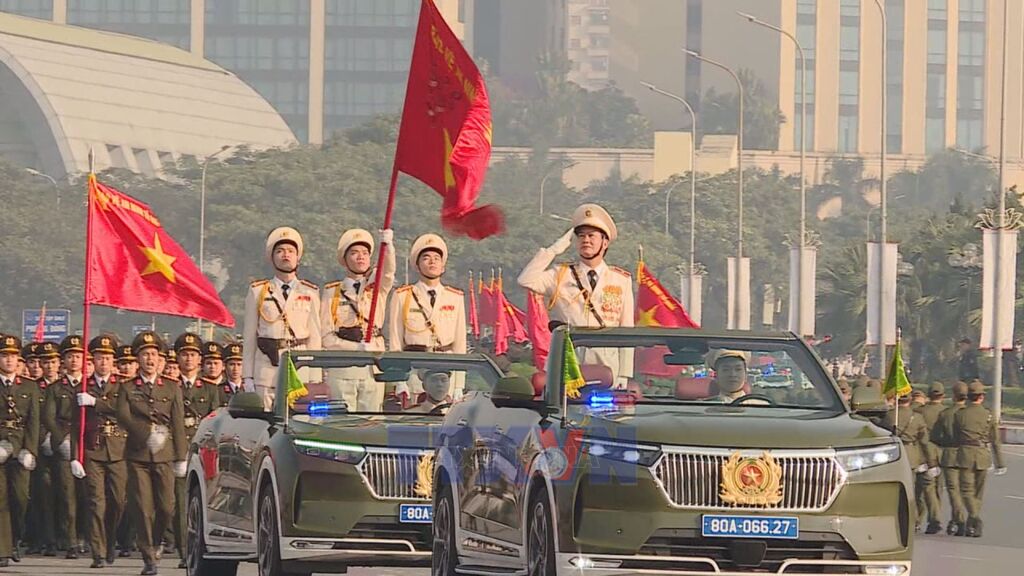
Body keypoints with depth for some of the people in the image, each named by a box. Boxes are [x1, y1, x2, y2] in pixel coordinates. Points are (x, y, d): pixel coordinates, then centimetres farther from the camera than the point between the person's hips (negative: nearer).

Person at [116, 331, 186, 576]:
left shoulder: (171, 389, 11)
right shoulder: (128, 389, 8)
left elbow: (178, 425, 9)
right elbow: (123, 417, -6)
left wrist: (181, 458, 5)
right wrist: (149, 433, -19)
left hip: (165, 456, 1)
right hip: (138, 456, -1)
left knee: (166, 508, -4)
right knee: (144, 509, -5)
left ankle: (154, 542, 24)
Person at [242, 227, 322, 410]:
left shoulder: (310, 293, 10)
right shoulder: (257, 292, 9)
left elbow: (314, 337, 9)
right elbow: (249, 336, 9)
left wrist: (314, 378, 3)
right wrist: (248, 377, 4)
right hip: (266, 372, 0)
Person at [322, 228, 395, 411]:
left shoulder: (378, 288, 10)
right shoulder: (331, 293, 6)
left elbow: (388, 271, -13)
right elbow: (327, 336, -1)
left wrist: (387, 245, -33)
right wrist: (356, 348, -16)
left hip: (373, 368, 1)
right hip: (341, 370, -1)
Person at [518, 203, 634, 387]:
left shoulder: (621, 280, 12)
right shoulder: (561, 276, 13)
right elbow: (526, 280, -5)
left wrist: (624, 377, 3)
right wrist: (555, 249, -1)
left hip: (606, 368, 0)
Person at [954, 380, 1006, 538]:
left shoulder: (959, 415, 0)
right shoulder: (989, 415, 1)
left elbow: (954, 437, 6)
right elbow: (995, 441, 3)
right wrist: (999, 464, 8)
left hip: (965, 454, -2)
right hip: (983, 456, 2)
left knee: (967, 490, -2)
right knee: (978, 492, 13)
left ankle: (975, 517, -25)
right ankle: (972, 525, 17)